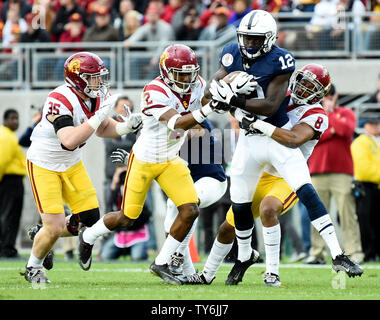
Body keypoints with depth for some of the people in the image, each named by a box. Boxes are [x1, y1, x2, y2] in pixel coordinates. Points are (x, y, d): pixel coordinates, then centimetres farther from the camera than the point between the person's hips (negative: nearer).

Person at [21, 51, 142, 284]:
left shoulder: (98, 97, -7)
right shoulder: (60, 101, -31)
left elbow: (103, 129, 11)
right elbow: (69, 141, -42)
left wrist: (126, 126, -9)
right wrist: (100, 116, -42)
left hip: (72, 164, 7)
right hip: (44, 166, -7)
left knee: (90, 220, 1)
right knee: (54, 227, -10)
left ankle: (43, 236, 26)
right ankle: (33, 268, 18)